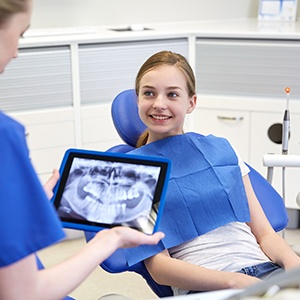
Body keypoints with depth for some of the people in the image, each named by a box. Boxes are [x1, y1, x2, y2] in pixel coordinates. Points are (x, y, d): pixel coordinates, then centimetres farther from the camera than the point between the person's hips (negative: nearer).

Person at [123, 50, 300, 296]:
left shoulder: (222, 150, 17)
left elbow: (264, 233, 13)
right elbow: (157, 265, -2)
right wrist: (236, 282, -16)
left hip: (265, 269, 4)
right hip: (204, 286, -4)